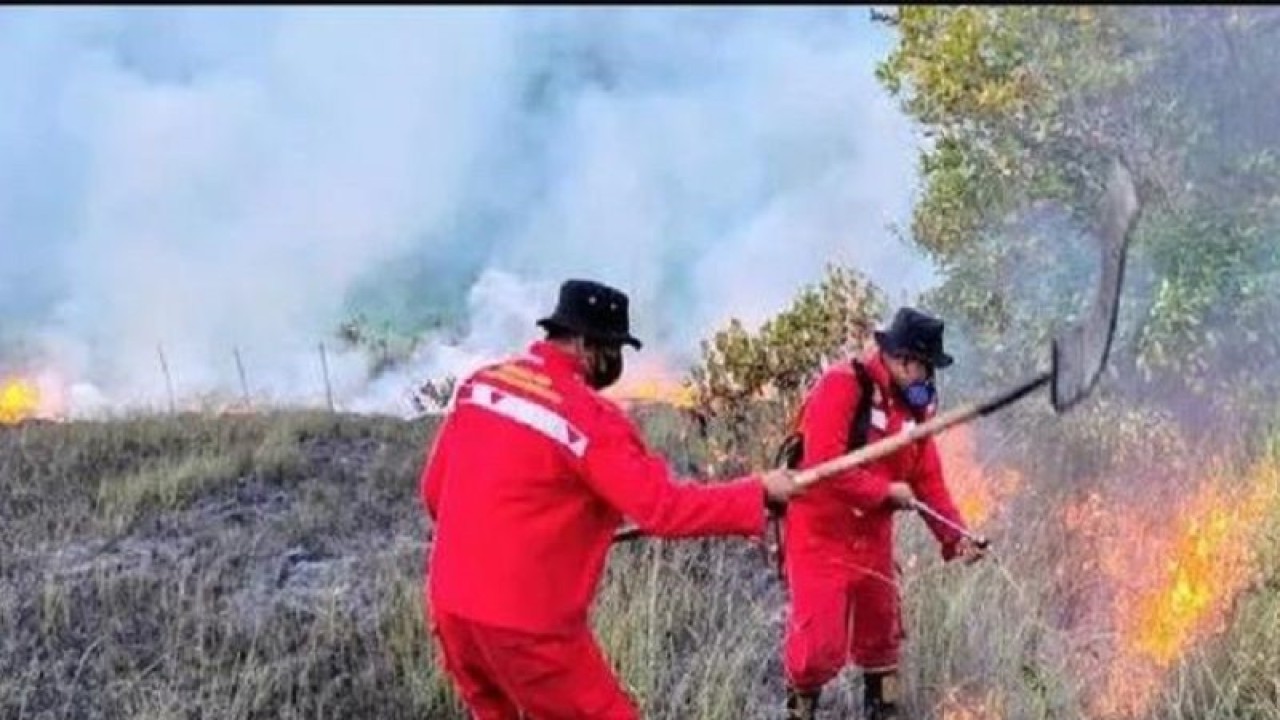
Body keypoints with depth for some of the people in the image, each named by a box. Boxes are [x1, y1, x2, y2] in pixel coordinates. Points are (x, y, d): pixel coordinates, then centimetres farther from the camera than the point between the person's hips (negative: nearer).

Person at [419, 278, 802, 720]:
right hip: (525, 622, -7)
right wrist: (759, 494, -13)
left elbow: (434, 490, 12)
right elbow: (662, 508, -21)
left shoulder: (478, 383, 5)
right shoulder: (588, 415, -16)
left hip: (450, 607, 7)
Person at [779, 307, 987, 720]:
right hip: (820, 536, -7)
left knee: (881, 635, 19)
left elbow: (928, 480, 6)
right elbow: (822, 463, -28)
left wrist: (955, 537, -6)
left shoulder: (914, 406, 5)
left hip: (873, 540, 7)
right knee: (820, 641, -7)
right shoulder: (842, 386, -19)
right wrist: (885, 489, -21)